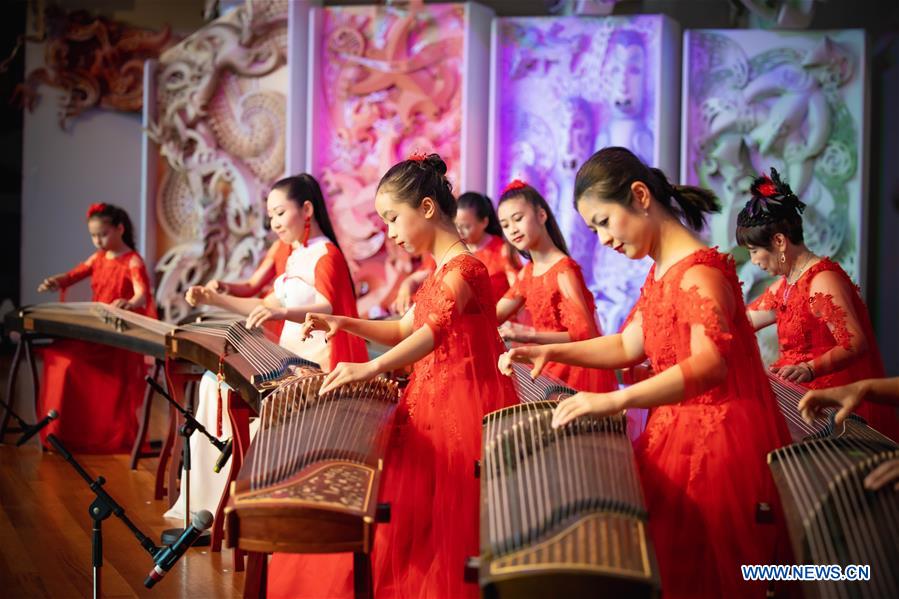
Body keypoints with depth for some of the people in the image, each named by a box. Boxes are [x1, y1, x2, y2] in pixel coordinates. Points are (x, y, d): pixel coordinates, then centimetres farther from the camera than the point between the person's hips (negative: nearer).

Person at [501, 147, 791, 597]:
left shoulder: (698, 271, -19)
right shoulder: (660, 272, 12)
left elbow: (710, 362, -34)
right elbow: (629, 346, 18)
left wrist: (615, 400, -44)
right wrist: (551, 352, 5)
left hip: (717, 441, -9)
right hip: (677, 431, 9)